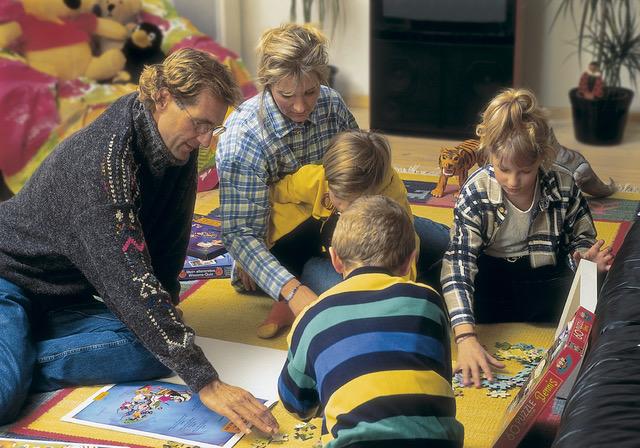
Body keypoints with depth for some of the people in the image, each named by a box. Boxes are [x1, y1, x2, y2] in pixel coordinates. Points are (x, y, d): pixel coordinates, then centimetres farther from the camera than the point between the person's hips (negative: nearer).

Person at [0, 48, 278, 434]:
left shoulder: (178, 149, -4)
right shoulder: (104, 156, -30)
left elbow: (167, 251, 6)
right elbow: (131, 278, -36)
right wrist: (206, 382, -40)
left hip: (66, 298, 9)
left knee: (161, 348, -20)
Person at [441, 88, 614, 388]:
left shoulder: (563, 185, -16)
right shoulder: (475, 193, -22)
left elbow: (581, 237, 3)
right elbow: (458, 264, -30)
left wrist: (588, 257, -25)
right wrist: (466, 337, -43)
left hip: (548, 277, 2)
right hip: (492, 278, -1)